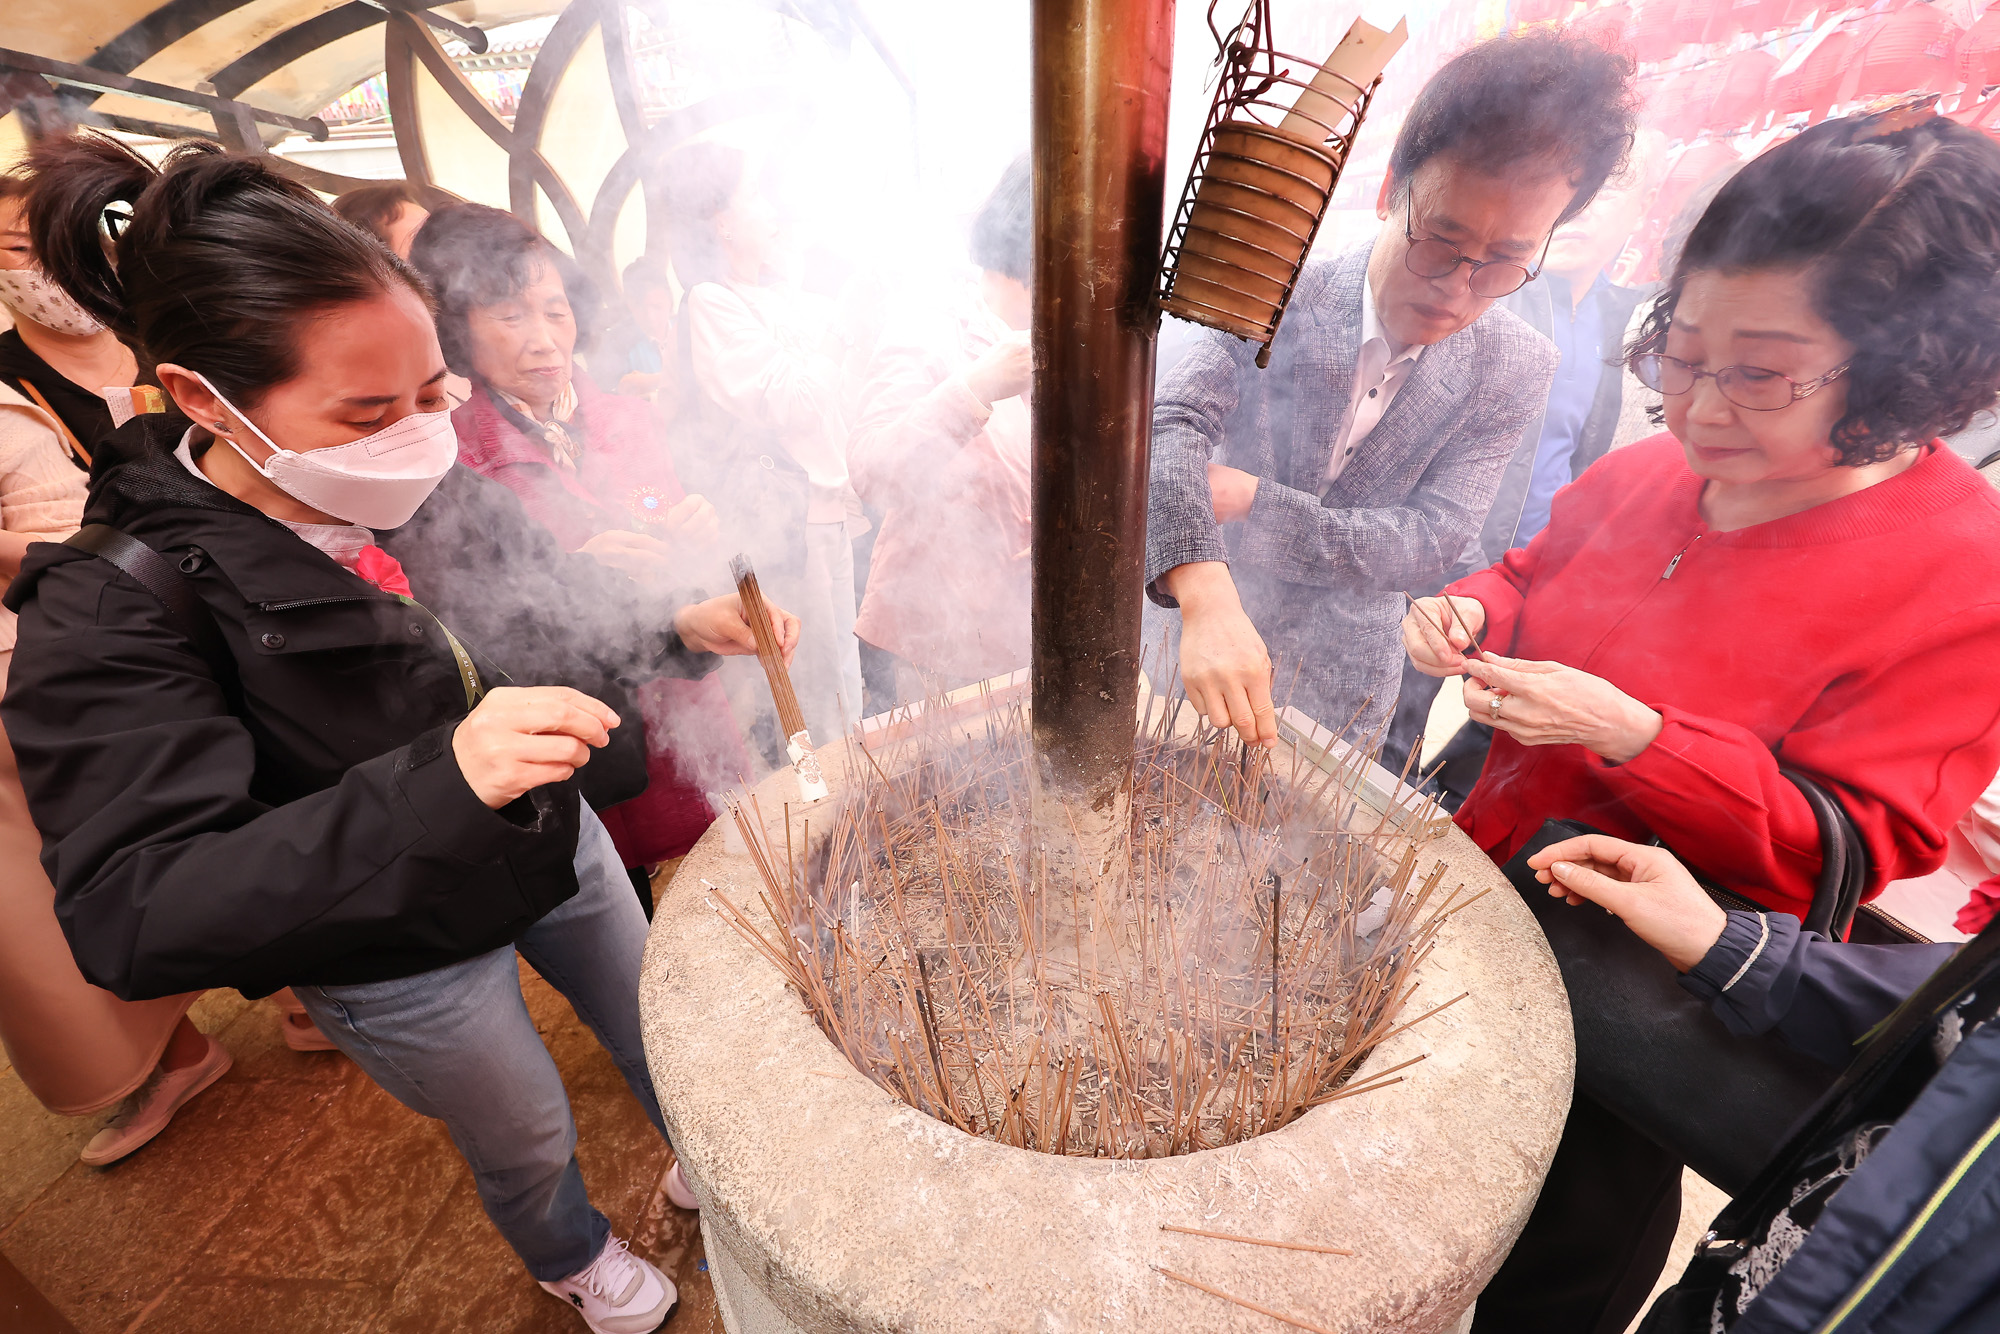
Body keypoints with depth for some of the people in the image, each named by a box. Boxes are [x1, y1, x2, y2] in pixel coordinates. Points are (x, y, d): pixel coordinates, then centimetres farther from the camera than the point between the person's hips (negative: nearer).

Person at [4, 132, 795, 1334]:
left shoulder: (423, 487, -13)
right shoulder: (116, 605, -26)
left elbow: (554, 627, 0)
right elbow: (134, 916, -33)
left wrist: (680, 629, -21)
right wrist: (438, 778, -47)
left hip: (554, 844, 5)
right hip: (397, 957, -4)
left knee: (665, 1041, 26)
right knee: (529, 1142, 23)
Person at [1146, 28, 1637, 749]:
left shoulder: (1515, 370, -10)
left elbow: (1430, 541, -17)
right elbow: (1173, 425, -31)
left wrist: (1252, 500, -31)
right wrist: (1206, 599, -50)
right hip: (1201, 634, 0)